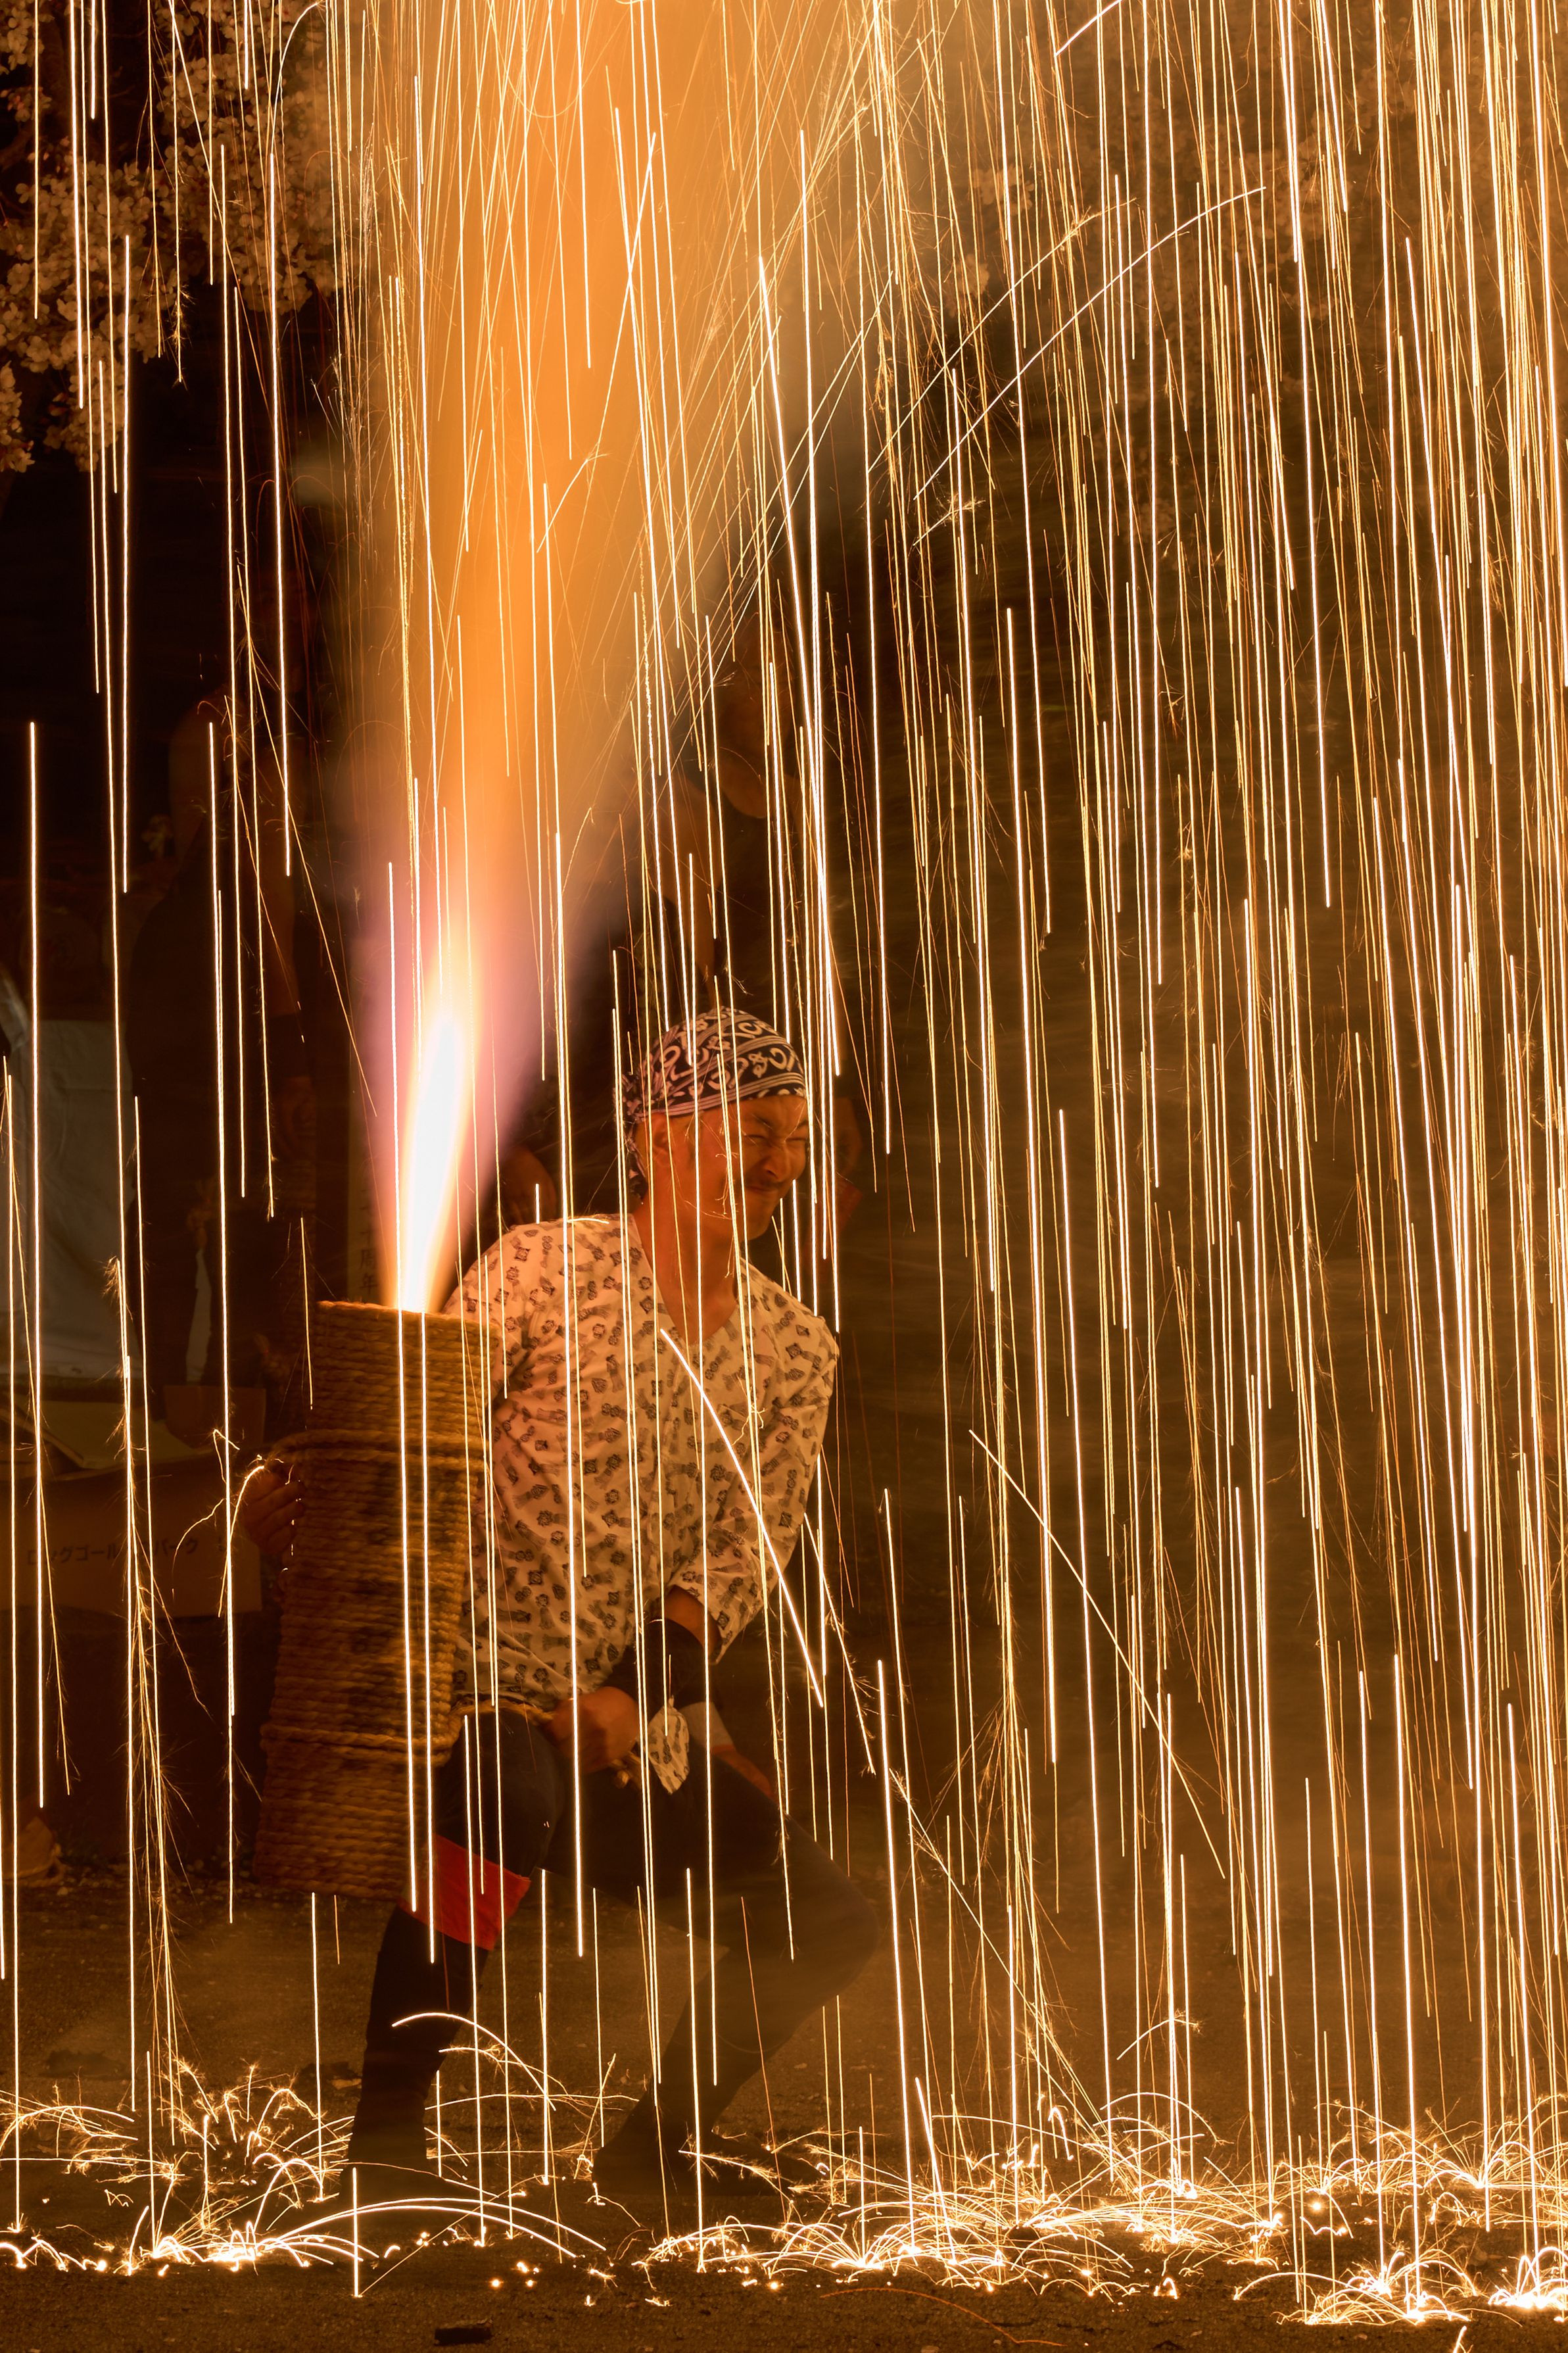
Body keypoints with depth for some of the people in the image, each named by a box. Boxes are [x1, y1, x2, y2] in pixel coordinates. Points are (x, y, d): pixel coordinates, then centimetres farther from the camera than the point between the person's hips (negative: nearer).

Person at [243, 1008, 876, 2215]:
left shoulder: (794, 1349, 9)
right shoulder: (542, 1271, -5)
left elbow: (745, 1549, 0)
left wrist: (636, 1692, -14)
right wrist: (302, 1489, -32)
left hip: (641, 1737, 6)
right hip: (482, 1692, -6)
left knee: (828, 1923, -2)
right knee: (508, 1797, -38)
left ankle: (655, 2157, 20)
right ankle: (388, 2136, -22)